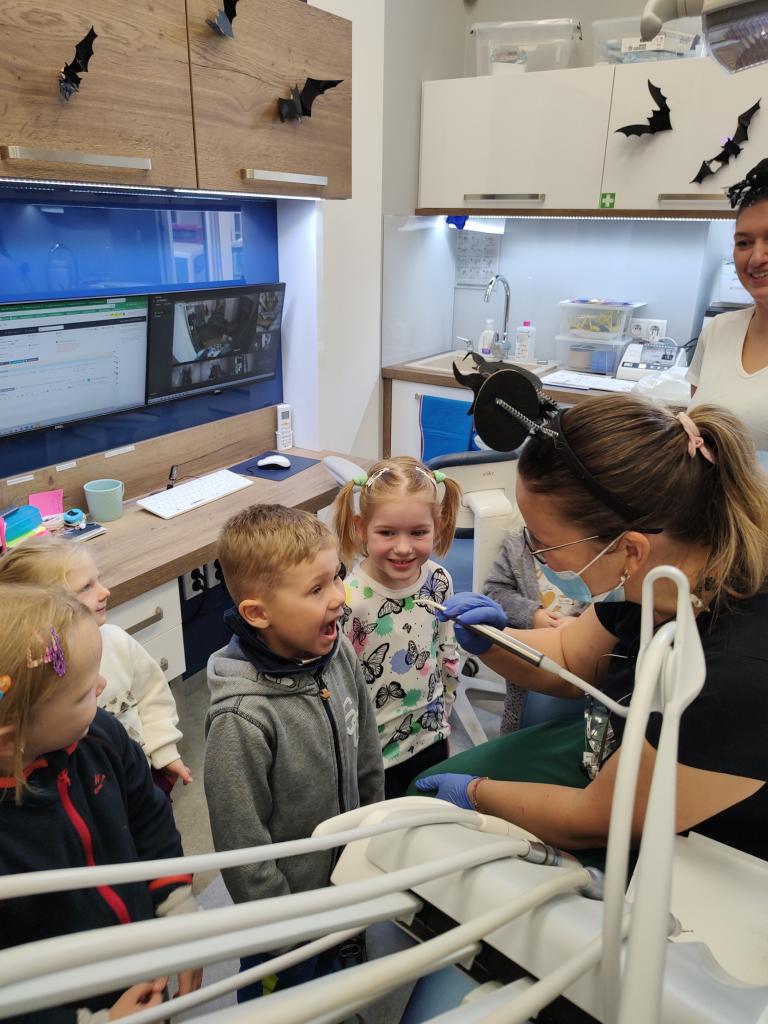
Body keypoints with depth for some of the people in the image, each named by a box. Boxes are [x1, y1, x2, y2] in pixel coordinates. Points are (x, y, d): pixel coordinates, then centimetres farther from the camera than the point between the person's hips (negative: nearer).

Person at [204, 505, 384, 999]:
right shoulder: (243, 718, -35)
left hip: (346, 872, 6)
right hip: (288, 897, -5)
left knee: (328, 973, 31)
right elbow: (242, 839, -23)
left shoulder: (339, 651, -16)